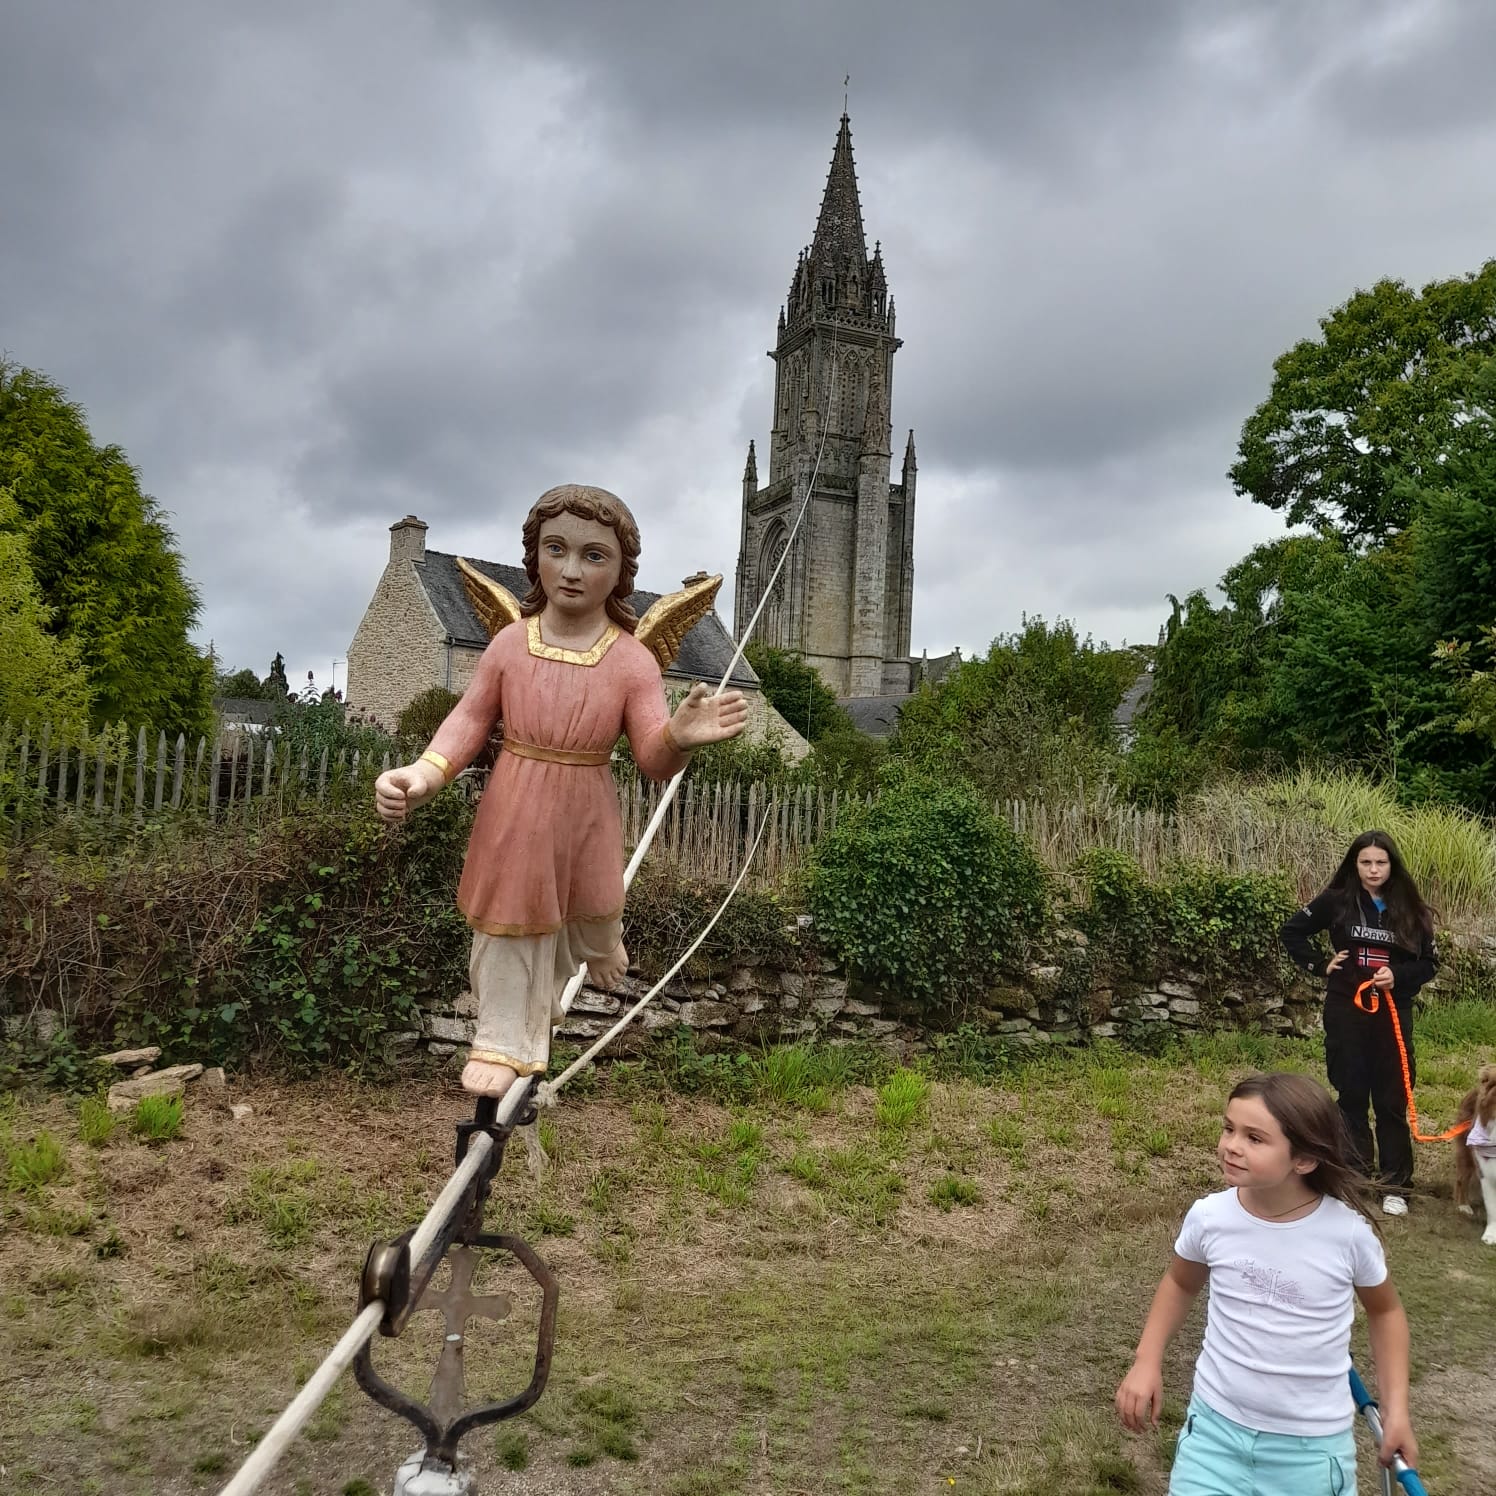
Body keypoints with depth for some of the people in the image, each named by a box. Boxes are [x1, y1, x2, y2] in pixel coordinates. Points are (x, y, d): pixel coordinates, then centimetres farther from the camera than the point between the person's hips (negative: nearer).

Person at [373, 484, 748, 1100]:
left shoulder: (633, 661, -14)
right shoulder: (509, 644, -11)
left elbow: (653, 760, -14)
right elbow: (470, 720, -1)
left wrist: (679, 738, -38)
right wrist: (424, 773, -18)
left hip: (585, 813, 0)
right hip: (514, 813, 0)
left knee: (589, 905, 24)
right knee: (510, 917, 12)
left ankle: (602, 953, 61)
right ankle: (506, 1038, 31)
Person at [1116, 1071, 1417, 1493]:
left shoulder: (1349, 1231, -17)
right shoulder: (1208, 1217, -14)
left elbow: (1385, 1310, 5)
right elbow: (1181, 1283, 9)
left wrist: (1396, 1407, 0)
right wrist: (1148, 1361, 0)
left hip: (1312, 1444, -1)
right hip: (1216, 1426, 1)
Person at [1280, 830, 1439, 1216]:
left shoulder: (1409, 909, 1)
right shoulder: (1337, 901, -3)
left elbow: (1430, 961, 5)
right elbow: (1292, 931, 5)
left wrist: (1398, 976, -13)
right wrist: (1320, 965, -4)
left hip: (1393, 1013, 1)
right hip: (1346, 1011, -1)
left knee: (1392, 1100, 3)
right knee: (1352, 1095, 7)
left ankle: (1395, 1187, 11)